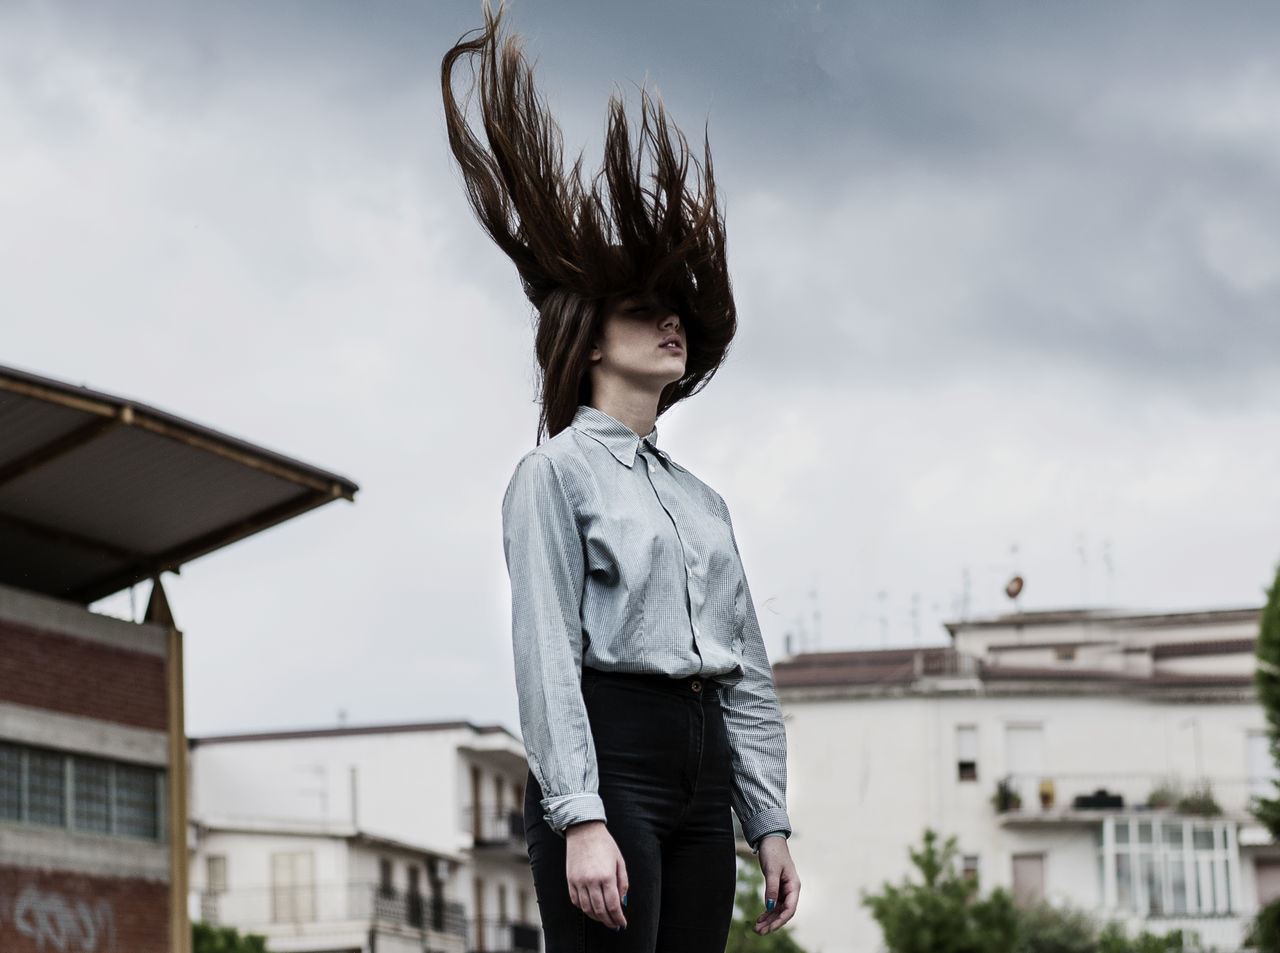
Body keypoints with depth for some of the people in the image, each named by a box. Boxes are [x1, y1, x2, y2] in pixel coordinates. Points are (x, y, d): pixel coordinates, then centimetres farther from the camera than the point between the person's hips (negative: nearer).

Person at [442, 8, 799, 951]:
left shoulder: (700, 499, 23)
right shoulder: (558, 472, 2)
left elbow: (750, 668, 21)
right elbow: (546, 651, -8)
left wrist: (770, 821, 12)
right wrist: (581, 818, -18)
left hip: (703, 765, 7)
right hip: (608, 754, -7)